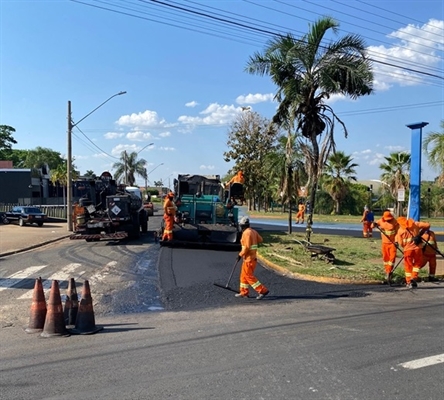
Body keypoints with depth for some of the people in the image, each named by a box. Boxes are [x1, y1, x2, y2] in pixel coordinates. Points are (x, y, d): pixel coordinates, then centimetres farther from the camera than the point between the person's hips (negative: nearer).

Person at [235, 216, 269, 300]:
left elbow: (247, 247, -23)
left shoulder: (246, 233, -18)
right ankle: (244, 292, 23)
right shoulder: (253, 231, 9)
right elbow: (260, 239, 17)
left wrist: (240, 254, -13)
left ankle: (263, 290, -7)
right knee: (244, 275, 16)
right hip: (252, 257, 10)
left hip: (249, 258, -10)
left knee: (249, 276, -6)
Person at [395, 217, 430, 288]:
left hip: (408, 249, 0)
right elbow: (427, 225, -2)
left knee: (408, 265, 13)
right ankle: (414, 278, 4)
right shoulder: (415, 224, 2)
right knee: (417, 263, 18)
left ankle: (409, 282, 15)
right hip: (417, 248, 0)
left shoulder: (400, 230, 2)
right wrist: (421, 233, 7)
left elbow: (401, 243, 0)